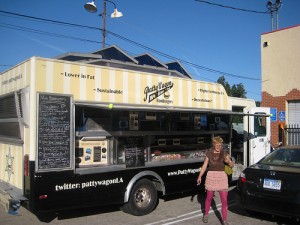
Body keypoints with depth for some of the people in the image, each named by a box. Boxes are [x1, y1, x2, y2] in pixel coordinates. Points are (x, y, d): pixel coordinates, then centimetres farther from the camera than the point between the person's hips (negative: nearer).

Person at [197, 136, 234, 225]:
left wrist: (229, 161, -28)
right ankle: (206, 214, 37)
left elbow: (232, 165, -6)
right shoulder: (209, 153, 1)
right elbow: (204, 165, 3)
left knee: (224, 200, -4)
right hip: (211, 177, 1)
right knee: (209, 198, 15)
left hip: (222, 177, -1)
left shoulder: (224, 153, -2)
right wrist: (200, 176, -4)